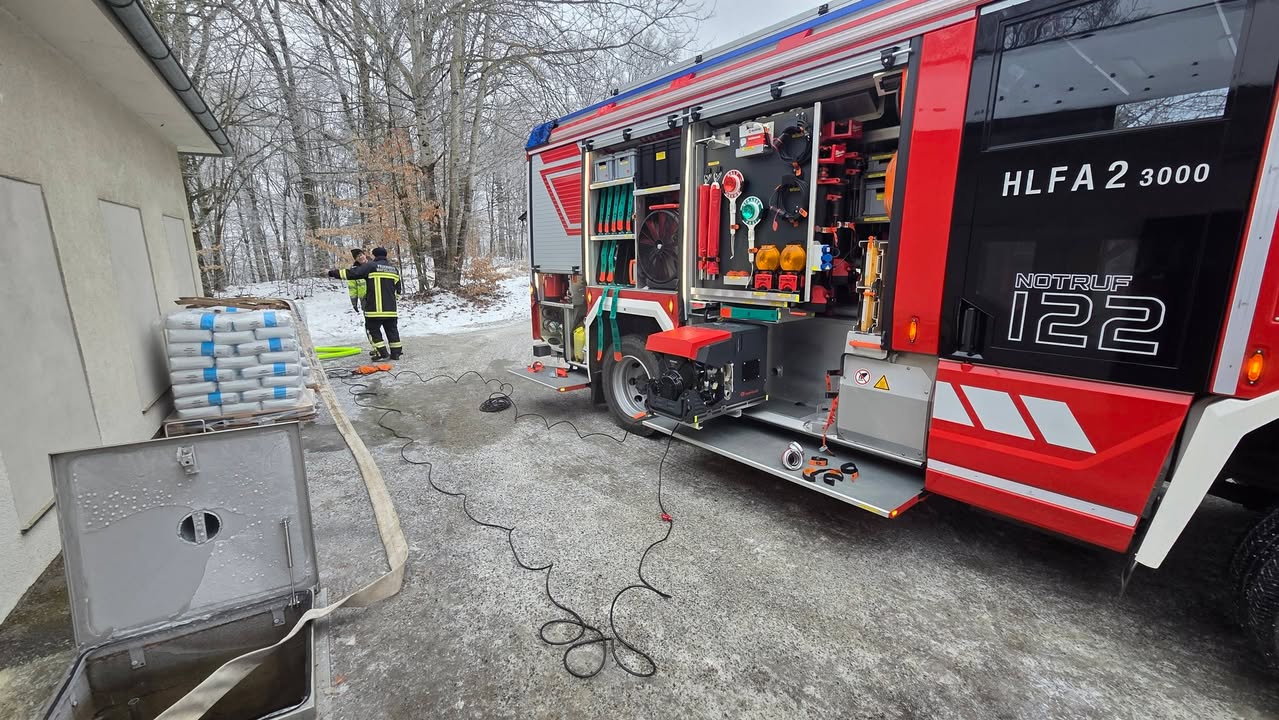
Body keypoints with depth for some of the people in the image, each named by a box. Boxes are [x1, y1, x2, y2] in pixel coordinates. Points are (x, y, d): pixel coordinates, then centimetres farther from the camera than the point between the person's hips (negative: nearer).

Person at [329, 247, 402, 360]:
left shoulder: (370, 266, -3)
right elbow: (398, 289, 20)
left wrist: (334, 273, 6)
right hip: (391, 309, 5)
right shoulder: (394, 269, 14)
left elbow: (351, 273, -5)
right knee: (392, 330, 13)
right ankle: (396, 352, 14)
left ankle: (382, 353, 2)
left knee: (373, 329, 7)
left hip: (375, 308, -5)